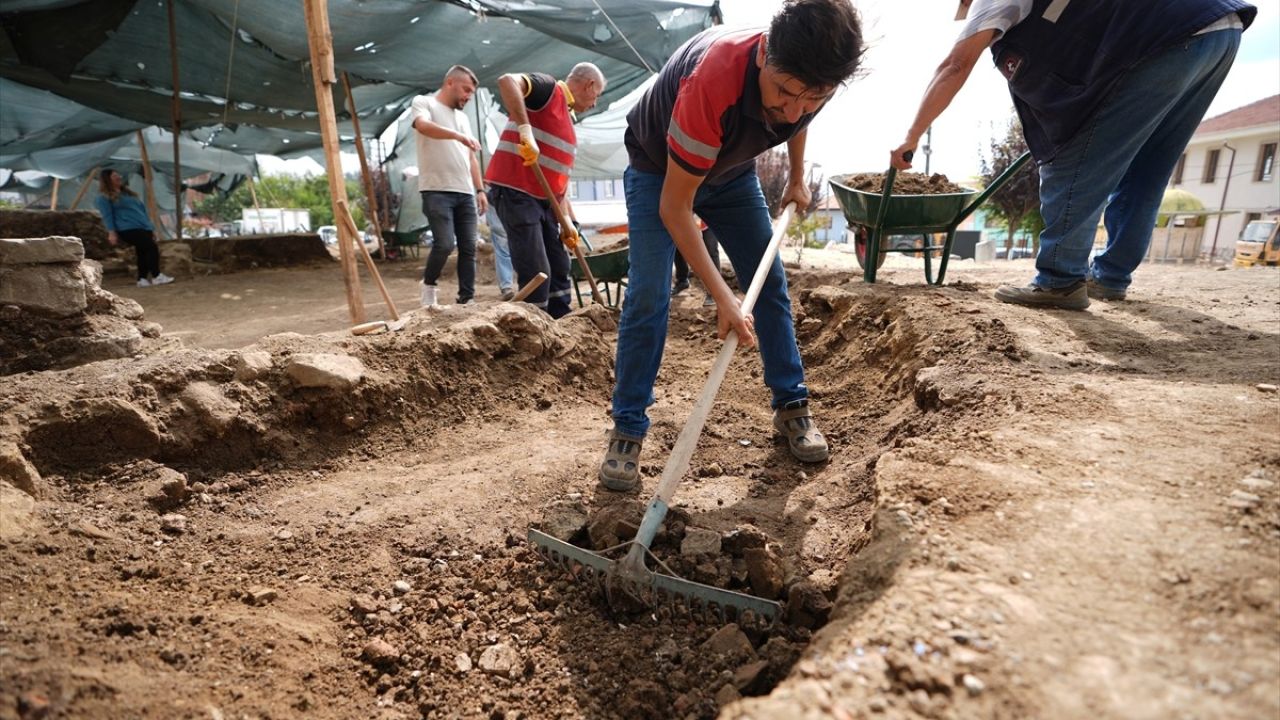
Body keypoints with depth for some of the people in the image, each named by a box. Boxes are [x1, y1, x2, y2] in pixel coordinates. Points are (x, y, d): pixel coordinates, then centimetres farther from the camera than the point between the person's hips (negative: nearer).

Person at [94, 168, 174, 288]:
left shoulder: (128, 193, 27)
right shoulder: (104, 197, 3)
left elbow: (142, 210, 27)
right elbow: (107, 216, -6)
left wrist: (151, 228, 23)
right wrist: (111, 233, -16)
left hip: (143, 228, 8)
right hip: (128, 229, -8)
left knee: (143, 252, 2)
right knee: (151, 247, -21)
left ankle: (142, 279, 5)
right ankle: (157, 276, -22)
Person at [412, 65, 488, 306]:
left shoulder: (462, 117, 25)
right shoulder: (424, 102, 4)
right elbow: (423, 126, -20)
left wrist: (480, 189, 14)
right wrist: (458, 136, -35)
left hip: (465, 193, 7)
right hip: (437, 191, -6)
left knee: (468, 248, 1)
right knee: (444, 244, -16)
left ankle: (467, 300, 5)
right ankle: (428, 285, 9)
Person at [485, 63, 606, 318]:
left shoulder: (567, 118, 22)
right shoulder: (549, 88, -3)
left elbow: (559, 176, 20)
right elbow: (507, 81, -24)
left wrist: (566, 220, 12)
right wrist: (525, 130, -30)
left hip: (544, 198, 10)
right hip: (515, 190, -9)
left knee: (559, 268, 13)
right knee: (536, 273, -10)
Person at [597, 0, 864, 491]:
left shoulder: (809, 78, -23)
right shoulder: (713, 81, -41)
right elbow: (674, 205, -35)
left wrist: (797, 179, 10)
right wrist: (722, 298, -36)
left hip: (731, 171, 5)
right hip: (659, 171, -5)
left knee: (770, 282, -1)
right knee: (648, 296, -18)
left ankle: (791, 405, 12)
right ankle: (627, 430, -8)